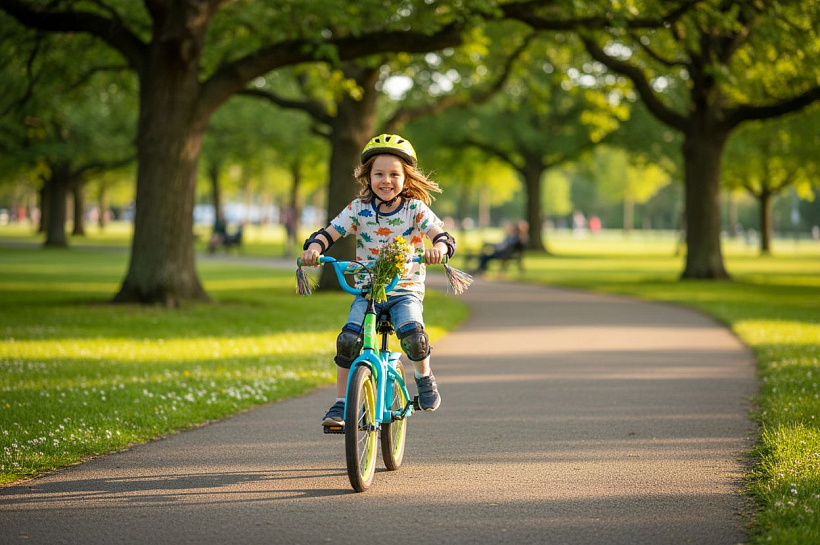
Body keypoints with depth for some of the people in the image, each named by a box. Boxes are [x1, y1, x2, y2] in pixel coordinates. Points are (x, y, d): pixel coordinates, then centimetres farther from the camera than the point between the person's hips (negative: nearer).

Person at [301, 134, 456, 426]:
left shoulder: (416, 209, -5)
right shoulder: (358, 209, 0)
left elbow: (443, 236, -16)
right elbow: (328, 233, -4)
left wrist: (438, 248, -40)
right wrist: (313, 248, -27)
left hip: (406, 290, -2)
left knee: (412, 333, -29)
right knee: (348, 339, -20)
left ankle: (424, 376, 4)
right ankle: (340, 403, -4)